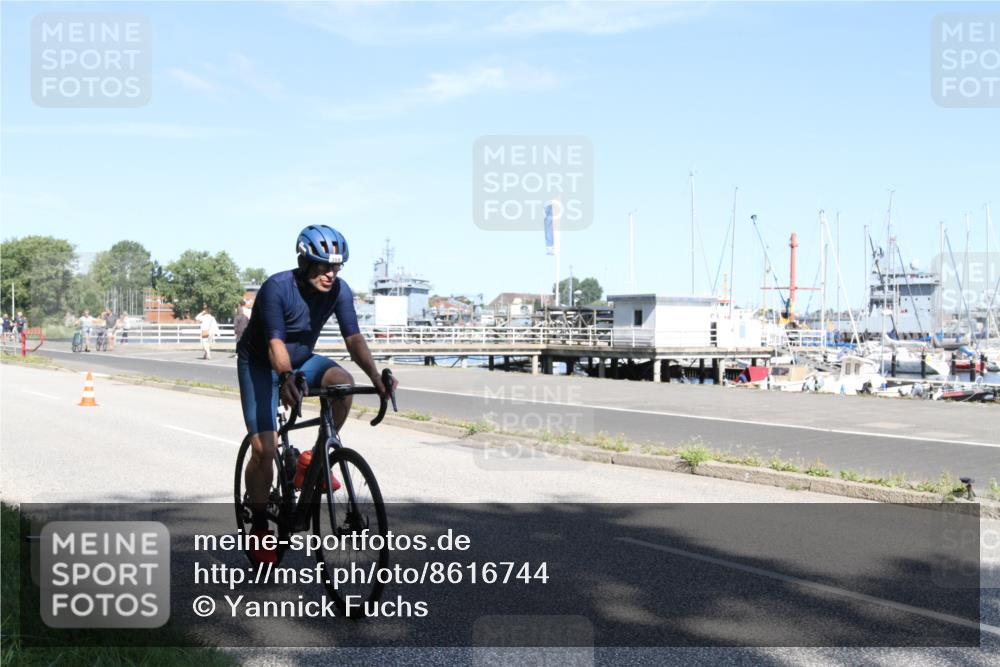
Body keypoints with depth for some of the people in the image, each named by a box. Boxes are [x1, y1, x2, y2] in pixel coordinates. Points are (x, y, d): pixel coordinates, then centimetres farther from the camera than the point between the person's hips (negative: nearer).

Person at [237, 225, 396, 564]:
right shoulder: (277, 288, -29)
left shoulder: (339, 290, -15)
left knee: (343, 382, -28)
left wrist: (375, 376, -35)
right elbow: (275, 344, -37)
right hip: (260, 365, -4)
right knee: (264, 449, -14)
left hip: (303, 360, 4)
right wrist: (286, 378, -56)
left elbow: (353, 337, -19)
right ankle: (259, 529, 4)